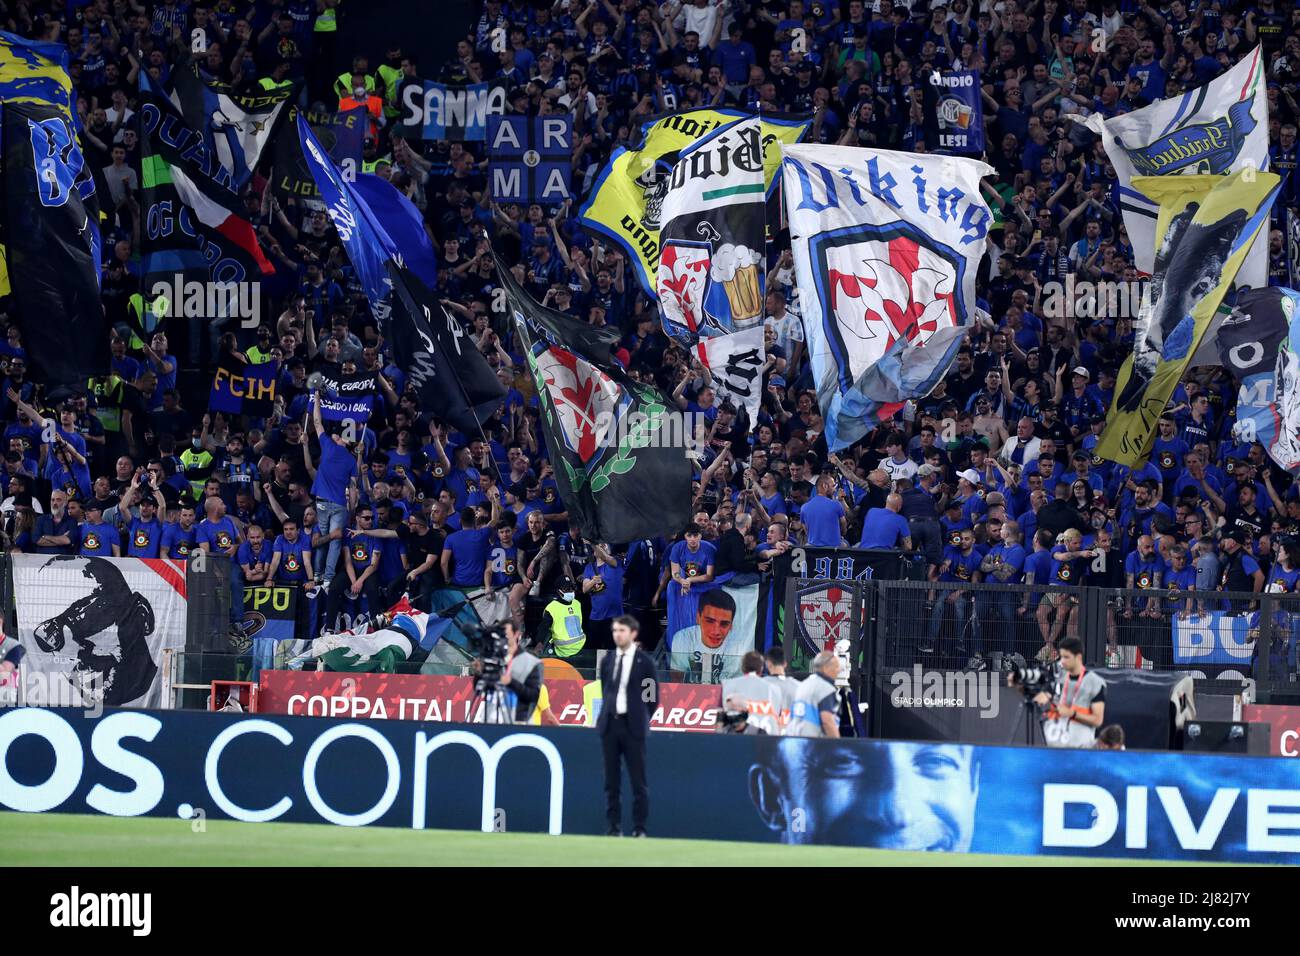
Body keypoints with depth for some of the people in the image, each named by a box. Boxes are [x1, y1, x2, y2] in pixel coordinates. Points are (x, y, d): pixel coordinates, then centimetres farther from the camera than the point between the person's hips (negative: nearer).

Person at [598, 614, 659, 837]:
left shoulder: (644, 661, -2)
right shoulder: (607, 660, 11)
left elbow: (654, 695, 1)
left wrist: (641, 719, 1)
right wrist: (606, 714, 10)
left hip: (632, 727, -4)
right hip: (610, 724, 4)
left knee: (638, 781, -4)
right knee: (611, 781, 5)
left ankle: (639, 828, -1)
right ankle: (614, 827, 8)